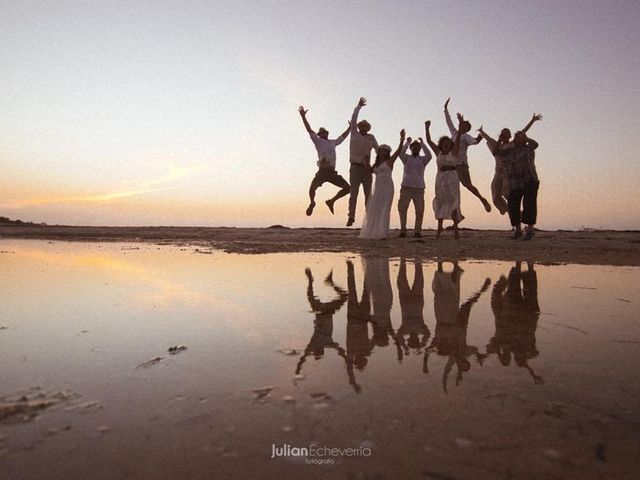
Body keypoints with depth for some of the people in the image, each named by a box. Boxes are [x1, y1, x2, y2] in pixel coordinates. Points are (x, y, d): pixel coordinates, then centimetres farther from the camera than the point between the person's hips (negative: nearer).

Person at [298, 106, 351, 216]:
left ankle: (331, 201, 17)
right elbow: (309, 130, 2)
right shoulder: (318, 141, 10)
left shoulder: (332, 142, 23)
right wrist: (303, 116, -5)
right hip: (322, 172, -5)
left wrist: (351, 127, 44)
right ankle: (312, 203, 8)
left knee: (347, 188, 0)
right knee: (312, 187, -25)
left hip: (332, 173, 5)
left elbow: (343, 136, 37)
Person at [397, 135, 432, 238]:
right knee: (402, 209, -3)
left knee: (420, 211, -2)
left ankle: (417, 231, 3)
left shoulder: (423, 159, 12)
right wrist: (407, 142, -6)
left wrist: (422, 143, -6)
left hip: (419, 188, 1)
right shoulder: (406, 158, 11)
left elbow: (429, 155, -9)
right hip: (406, 187, 0)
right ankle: (403, 230, 3)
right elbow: (401, 153, -9)